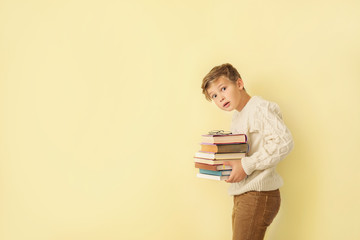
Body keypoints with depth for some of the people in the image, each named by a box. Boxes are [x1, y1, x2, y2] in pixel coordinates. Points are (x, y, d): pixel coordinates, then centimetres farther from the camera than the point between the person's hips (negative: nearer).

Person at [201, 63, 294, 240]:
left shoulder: (259, 108, -13)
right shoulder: (237, 116, 18)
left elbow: (283, 142, -25)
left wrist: (247, 165, -24)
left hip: (258, 195, -10)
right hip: (242, 195, 10)